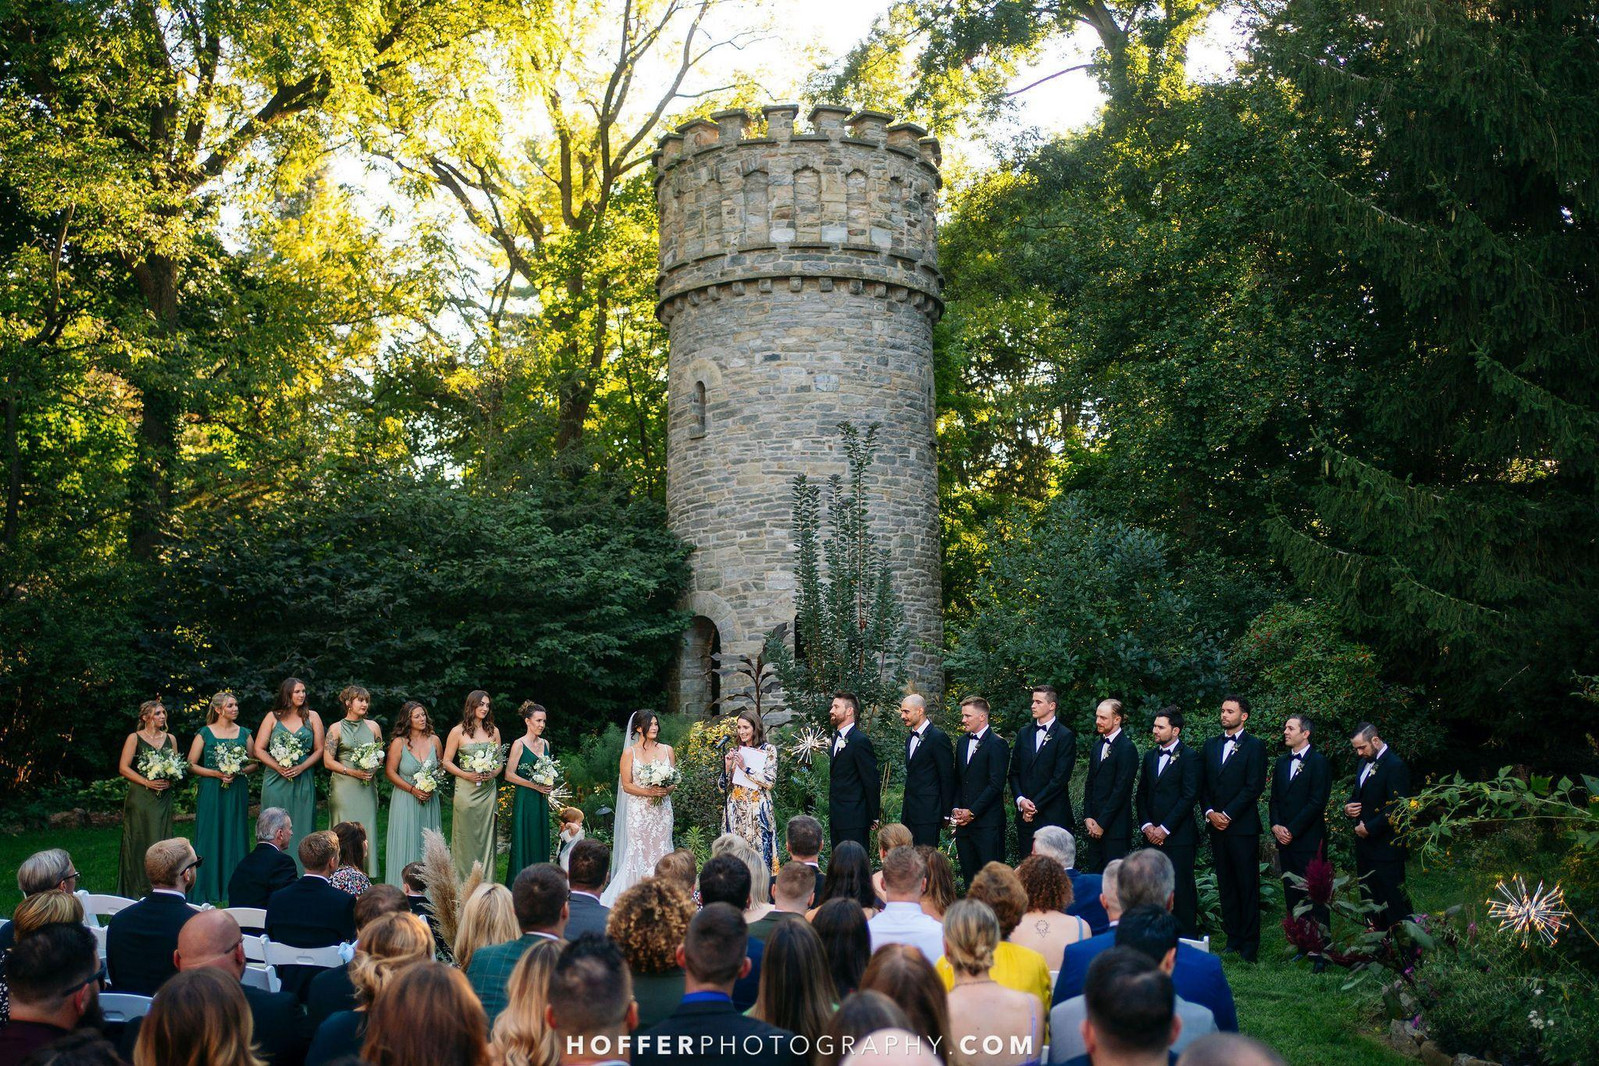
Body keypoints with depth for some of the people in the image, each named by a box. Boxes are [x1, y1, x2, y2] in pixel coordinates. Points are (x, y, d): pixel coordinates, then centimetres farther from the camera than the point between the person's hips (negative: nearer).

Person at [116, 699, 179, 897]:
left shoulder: (170, 739, 12)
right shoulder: (135, 738, -1)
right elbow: (123, 767, -6)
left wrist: (170, 780, -5)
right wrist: (147, 782, -15)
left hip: (164, 797, 4)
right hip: (140, 798, -4)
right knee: (139, 842, -3)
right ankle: (137, 890, 4)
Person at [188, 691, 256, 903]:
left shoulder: (244, 733, 9)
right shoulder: (205, 733, 2)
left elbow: (254, 763, 12)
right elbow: (191, 765, -1)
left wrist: (238, 772, -8)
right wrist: (216, 773, -13)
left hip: (237, 792, 2)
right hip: (211, 791, -2)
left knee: (235, 837, 3)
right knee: (211, 836, -2)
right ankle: (208, 891, 4)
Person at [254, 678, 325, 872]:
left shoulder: (312, 717, 7)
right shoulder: (273, 717, 5)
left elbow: (319, 750, 4)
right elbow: (259, 749, 2)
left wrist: (301, 767, -10)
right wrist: (278, 767, -12)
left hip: (303, 781, 0)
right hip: (276, 781, 0)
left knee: (301, 828, 1)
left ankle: (302, 876, 5)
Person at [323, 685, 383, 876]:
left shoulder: (373, 726, 10)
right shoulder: (337, 728, 1)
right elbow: (328, 761, -2)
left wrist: (372, 770, -5)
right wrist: (352, 772, -12)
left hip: (367, 787, 3)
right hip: (343, 786, -3)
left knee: (367, 829, 0)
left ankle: (366, 876, 5)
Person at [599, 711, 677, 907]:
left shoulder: (667, 750, 9)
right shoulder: (630, 753, 0)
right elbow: (626, 785, -4)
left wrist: (667, 790, -10)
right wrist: (649, 792, -17)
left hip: (662, 809, 3)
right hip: (639, 810, -3)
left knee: (661, 851, 1)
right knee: (638, 852, -5)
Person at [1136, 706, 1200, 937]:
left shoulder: (1188, 757, -5)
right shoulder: (1150, 756, 16)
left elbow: (1189, 796, -10)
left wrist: (1165, 829, -11)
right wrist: (1146, 826, 3)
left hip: (1178, 837, -6)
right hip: (1152, 835, 6)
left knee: (1182, 889, -3)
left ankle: (1187, 938, 6)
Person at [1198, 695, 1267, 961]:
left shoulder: (1254, 746, -2)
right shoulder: (1211, 745, 15)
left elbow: (1254, 787, -9)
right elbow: (1202, 784, 14)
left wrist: (1227, 814, -12)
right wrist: (1210, 813, -2)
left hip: (1242, 826, -5)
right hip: (1217, 826, 5)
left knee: (1247, 886, -2)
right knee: (1226, 886, 8)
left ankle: (1250, 944, 3)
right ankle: (1233, 938, 15)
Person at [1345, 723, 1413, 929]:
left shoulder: (1395, 766, -15)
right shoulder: (1365, 763, 14)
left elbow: (1397, 809, -21)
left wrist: (1369, 828, -17)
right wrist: (1348, 807, 5)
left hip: (1385, 848, -9)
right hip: (1365, 844, 9)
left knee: (1393, 901, -3)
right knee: (1370, 899, 13)